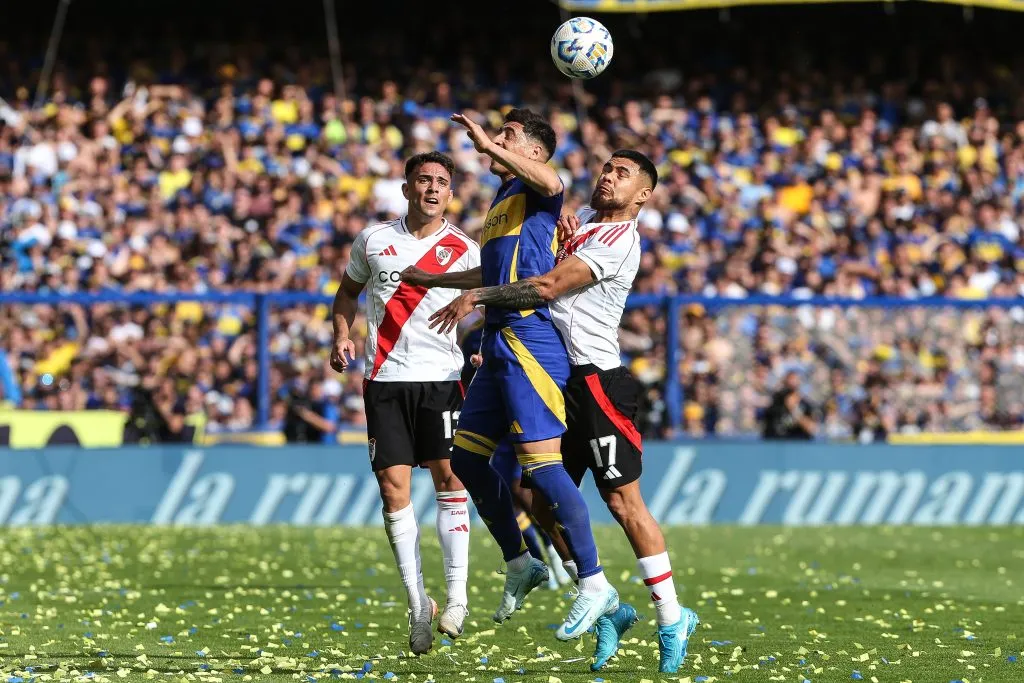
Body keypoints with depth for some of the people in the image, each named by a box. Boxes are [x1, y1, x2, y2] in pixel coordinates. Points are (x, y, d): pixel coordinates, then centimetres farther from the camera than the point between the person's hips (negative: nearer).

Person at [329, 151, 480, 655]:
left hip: (442, 377, -1)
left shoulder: (463, 249, 3)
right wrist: (341, 337, 7)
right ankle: (418, 605, 4)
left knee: (449, 478, -10)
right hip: (385, 378, 1)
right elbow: (348, 291, 22)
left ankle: (457, 594, -4)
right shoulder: (373, 241, 9)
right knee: (394, 489, -4)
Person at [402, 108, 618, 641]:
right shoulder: (501, 199, 25)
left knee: (541, 463, -15)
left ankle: (594, 585, -13)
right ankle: (519, 563, 22)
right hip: (499, 346, 10)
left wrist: (490, 146, -31)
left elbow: (551, 183, -31)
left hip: (529, 343, -10)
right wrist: (431, 279, 46)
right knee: (465, 458, 12)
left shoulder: (533, 190, -3)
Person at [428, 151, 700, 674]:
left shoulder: (619, 239, -11)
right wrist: (561, 237, 3)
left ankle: (671, 619, -2)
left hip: (596, 381, -9)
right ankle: (605, 610, 12)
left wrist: (477, 296, -17)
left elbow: (550, 286, -19)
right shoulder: (584, 219, 16)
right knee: (541, 497, 5)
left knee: (622, 502, -9)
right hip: (559, 380, 9)